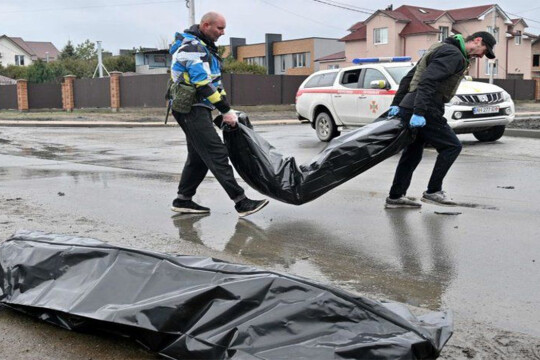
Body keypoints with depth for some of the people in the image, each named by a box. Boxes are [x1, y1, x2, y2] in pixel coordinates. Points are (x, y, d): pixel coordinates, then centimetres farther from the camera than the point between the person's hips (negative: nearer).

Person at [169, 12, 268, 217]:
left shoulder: (205, 46, 19)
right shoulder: (192, 46, -14)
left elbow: (214, 82, 20)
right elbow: (203, 84, -22)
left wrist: (226, 109, 12)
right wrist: (226, 111, -20)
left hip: (198, 110, 11)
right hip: (191, 109, -11)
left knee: (198, 157, 14)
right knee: (217, 154, -14)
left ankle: (182, 200, 21)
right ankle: (241, 202, -16)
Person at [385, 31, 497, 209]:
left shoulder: (441, 49, 24)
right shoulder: (454, 54, -9)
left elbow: (409, 77, 21)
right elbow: (428, 80, -23)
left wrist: (397, 103, 16)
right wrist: (419, 112, -28)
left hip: (408, 108, 10)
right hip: (424, 112, -10)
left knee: (412, 154, 15)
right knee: (452, 146, 0)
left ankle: (395, 197, 19)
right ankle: (433, 191, 4)